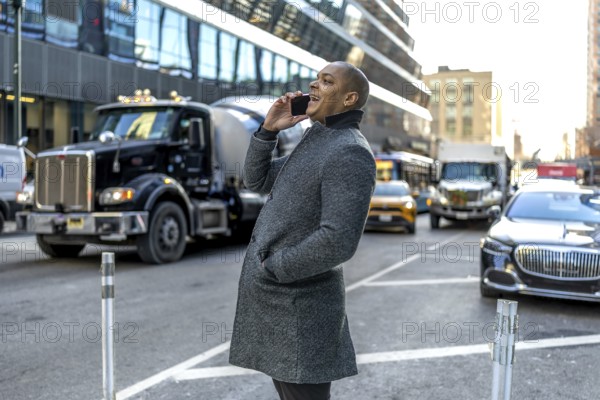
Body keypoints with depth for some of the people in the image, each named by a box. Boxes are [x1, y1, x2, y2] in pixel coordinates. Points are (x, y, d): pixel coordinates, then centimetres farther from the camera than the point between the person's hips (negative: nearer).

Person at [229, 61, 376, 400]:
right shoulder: (316, 143, 13)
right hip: (278, 297, 10)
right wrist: (269, 129, 3)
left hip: (299, 305, -10)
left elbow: (338, 242, -28)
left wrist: (271, 267, -16)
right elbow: (256, 181, 17)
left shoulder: (349, 152, -18)